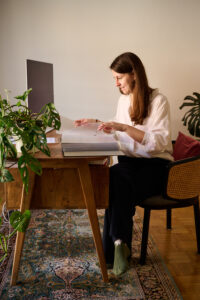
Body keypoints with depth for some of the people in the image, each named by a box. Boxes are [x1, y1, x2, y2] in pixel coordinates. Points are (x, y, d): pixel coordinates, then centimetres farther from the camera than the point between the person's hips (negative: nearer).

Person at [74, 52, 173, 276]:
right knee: (114, 176, -31)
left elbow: (160, 142, -20)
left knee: (116, 182, -33)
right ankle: (119, 245, -22)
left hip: (154, 165, -5)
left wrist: (125, 127, -27)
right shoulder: (124, 99, 14)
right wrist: (97, 123, 15)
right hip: (129, 160, 5)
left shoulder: (157, 100, -8)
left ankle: (116, 245, -18)